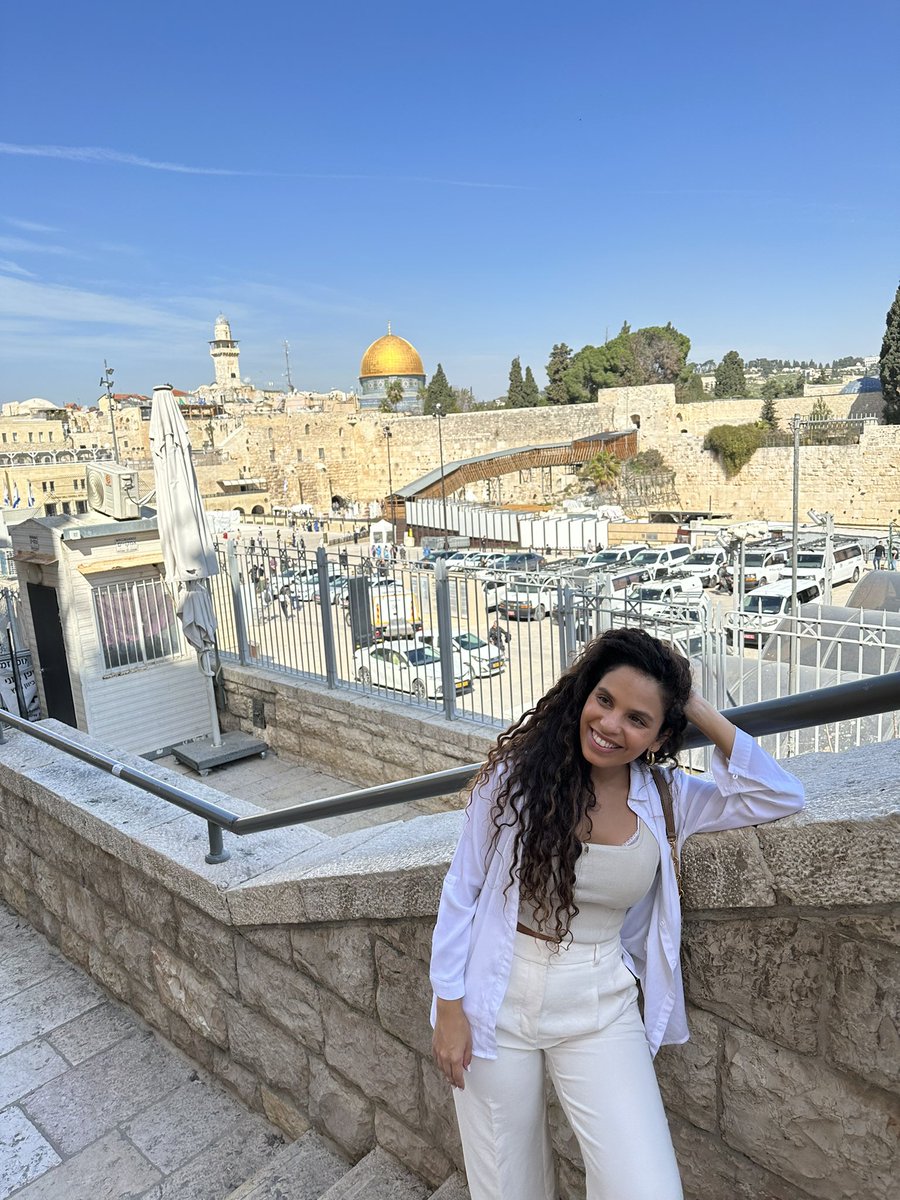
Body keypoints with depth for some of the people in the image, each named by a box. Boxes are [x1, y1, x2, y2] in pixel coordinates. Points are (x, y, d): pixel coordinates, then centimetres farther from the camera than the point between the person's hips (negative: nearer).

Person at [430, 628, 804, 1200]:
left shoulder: (666, 798, -5)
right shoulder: (517, 773, -13)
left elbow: (782, 797, -6)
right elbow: (463, 891, -5)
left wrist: (702, 713, -13)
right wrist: (449, 1006, -4)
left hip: (601, 1010, 2)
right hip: (499, 1000, -1)